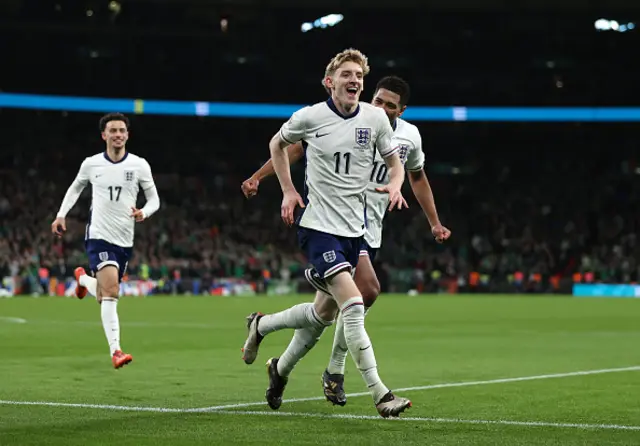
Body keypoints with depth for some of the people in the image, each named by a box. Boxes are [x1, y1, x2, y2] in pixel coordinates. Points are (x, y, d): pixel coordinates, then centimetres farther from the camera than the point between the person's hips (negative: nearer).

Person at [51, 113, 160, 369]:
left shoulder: (139, 165, 0)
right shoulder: (91, 164, 1)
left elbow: (154, 199, 5)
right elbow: (75, 188, 19)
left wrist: (144, 213, -16)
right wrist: (61, 215, 8)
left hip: (125, 240, 3)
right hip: (99, 235, -3)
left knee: (105, 297, 15)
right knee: (111, 291, -22)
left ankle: (83, 279, 50)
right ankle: (115, 352, -24)